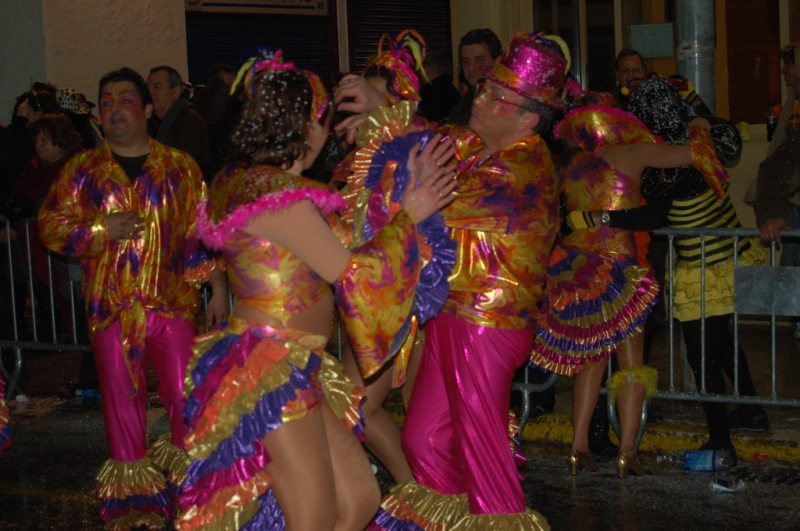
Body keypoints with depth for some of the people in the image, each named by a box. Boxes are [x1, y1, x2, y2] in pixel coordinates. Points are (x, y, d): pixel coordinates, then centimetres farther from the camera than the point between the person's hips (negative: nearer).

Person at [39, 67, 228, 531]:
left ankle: (188, 481, 19)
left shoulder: (179, 167, 7)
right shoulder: (83, 170, 6)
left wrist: (218, 286, 2)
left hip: (173, 301, 0)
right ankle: (132, 494, 17)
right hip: (112, 306, 0)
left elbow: (202, 231, 7)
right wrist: (100, 230, -11)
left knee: (184, 394, 0)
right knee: (122, 397, 4)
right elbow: (51, 226, 5)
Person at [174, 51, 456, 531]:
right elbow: (349, 272, -15)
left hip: (296, 373, 10)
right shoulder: (279, 196, -18)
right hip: (271, 376, -10)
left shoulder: (243, 181, 12)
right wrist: (408, 215, -2)